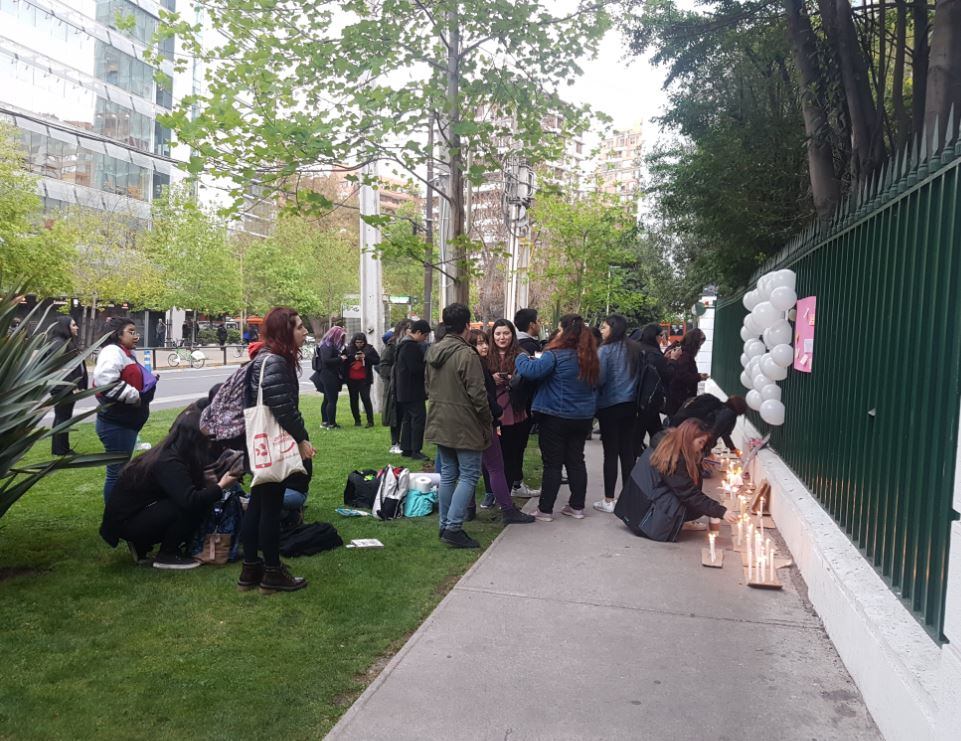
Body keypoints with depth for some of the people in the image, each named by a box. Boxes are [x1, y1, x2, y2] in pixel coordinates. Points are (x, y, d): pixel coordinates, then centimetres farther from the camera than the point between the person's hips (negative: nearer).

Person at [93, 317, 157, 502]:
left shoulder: (127, 354, 17)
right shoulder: (113, 352, -15)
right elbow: (104, 380, -32)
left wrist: (149, 380, 12)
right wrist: (134, 396, -23)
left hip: (126, 422, 11)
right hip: (116, 424, -11)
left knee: (123, 469, 18)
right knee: (117, 471, -3)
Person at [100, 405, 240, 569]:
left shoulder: (168, 453, 2)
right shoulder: (169, 463, -25)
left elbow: (194, 487, 12)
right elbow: (191, 501, -36)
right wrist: (221, 486, -24)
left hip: (133, 513, 9)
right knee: (197, 506, -22)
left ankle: (141, 544, 12)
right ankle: (167, 555, -5)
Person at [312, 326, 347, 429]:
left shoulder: (331, 345, 14)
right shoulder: (327, 346, -16)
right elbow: (326, 360, -25)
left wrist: (342, 357, 3)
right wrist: (340, 358, -18)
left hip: (329, 377, 10)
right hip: (329, 377, -10)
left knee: (327, 399, 16)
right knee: (332, 400, -7)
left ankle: (324, 422, 23)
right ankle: (331, 424, -3)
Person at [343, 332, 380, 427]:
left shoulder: (369, 349, -1)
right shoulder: (349, 349, 2)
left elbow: (377, 360, -4)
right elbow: (344, 361, -5)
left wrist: (366, 357, -16)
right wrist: (354, 358, -19)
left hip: (364, 379, -3)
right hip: (351, 379, 3)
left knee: (366, 398, -7)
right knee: (353, 400, 8)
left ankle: (370, 421, -1)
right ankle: (357, 420, 19)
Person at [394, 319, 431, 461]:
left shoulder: (404, 344, 15)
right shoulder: (411, 346, -18)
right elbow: (415, 368, -21)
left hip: (404, 390, 11)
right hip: (413, 391, -11)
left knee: (407, 419, 15)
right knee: (419, 418, -7)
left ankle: (406, 449, 20)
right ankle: (415, 451, -5)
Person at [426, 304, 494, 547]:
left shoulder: (433, 352, 7)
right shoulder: (467, 354, -19)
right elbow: (477, 394, -18)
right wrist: (488, 421, -5)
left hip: (440, 424, 8)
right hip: (465, 426, -8)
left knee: (448, 474, 16)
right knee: (469, 475, 0)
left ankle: (445, 525, 21)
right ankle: (454, 528, -4)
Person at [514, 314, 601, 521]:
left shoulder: (556, 355, -18)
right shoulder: (590, 357, 4)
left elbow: (532, 371, -26)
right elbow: (599, 380, 19)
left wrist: (522, 357, -6)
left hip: (556, 417, -6)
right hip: (583, 416, 6)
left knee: (552, 463, 1)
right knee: (576, 460, 14)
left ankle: (545, 510, 7)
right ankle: (577, 506, 22)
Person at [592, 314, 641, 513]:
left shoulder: (605, 350, -12)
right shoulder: (634, 349, 8)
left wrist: (594, 398, 3)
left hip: (609, 406, -6)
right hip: (630, 405, 6)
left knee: (610, 453, -1)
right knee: (627, 452, 10)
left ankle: (609, 500, 4)